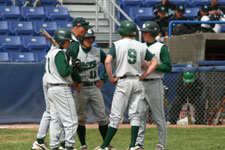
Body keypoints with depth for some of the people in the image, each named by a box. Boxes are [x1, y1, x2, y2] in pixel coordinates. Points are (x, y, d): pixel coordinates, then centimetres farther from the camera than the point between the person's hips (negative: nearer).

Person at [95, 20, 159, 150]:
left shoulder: (118, 44, -3)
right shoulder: (141, 46, 8)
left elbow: (107, 61, -16)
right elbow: (155, 62, 6)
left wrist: (111, 78, -6)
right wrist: (143, 76, 7)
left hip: (123, 82, -3)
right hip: (137, 82, 3)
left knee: (116, 115, -3)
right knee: (135, 114, 7)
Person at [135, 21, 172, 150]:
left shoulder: (161, 48, -3)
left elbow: (168, 67, -11)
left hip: (155, 84, -6)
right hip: (141, 84, 6)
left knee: (159, 117, 0)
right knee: (140, 114, 0)